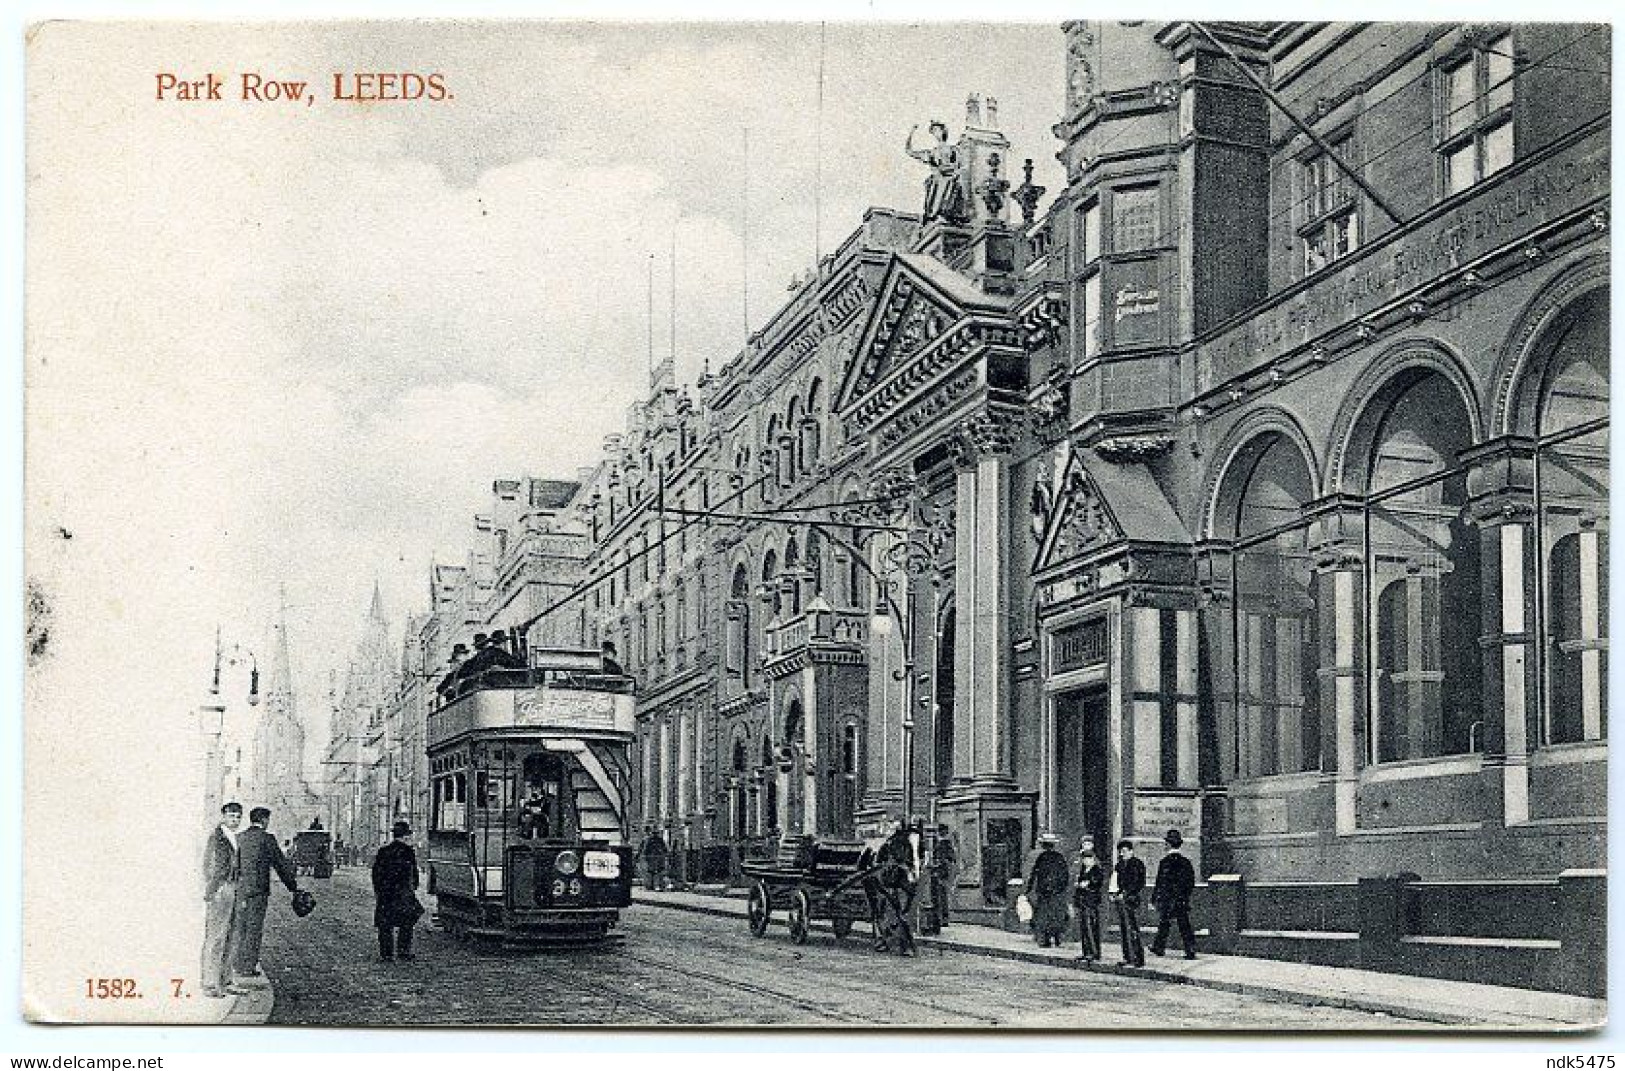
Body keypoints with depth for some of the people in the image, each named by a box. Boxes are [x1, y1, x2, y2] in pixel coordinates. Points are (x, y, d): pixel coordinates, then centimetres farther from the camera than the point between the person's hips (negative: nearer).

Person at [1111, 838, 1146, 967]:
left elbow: (1139, 884, -11)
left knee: (1133, 931, -9)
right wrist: (1114, 894, 7)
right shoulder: (1120, 865, 16)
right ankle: (1128, 958, 11)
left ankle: (1138, 959, -7)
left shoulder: (1137, 864, -5)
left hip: (1131, 900, -7)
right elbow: (1115, 882, 23)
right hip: (1120, 899, 7)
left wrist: (1125, 894, -14)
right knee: (1123, 930, 7)